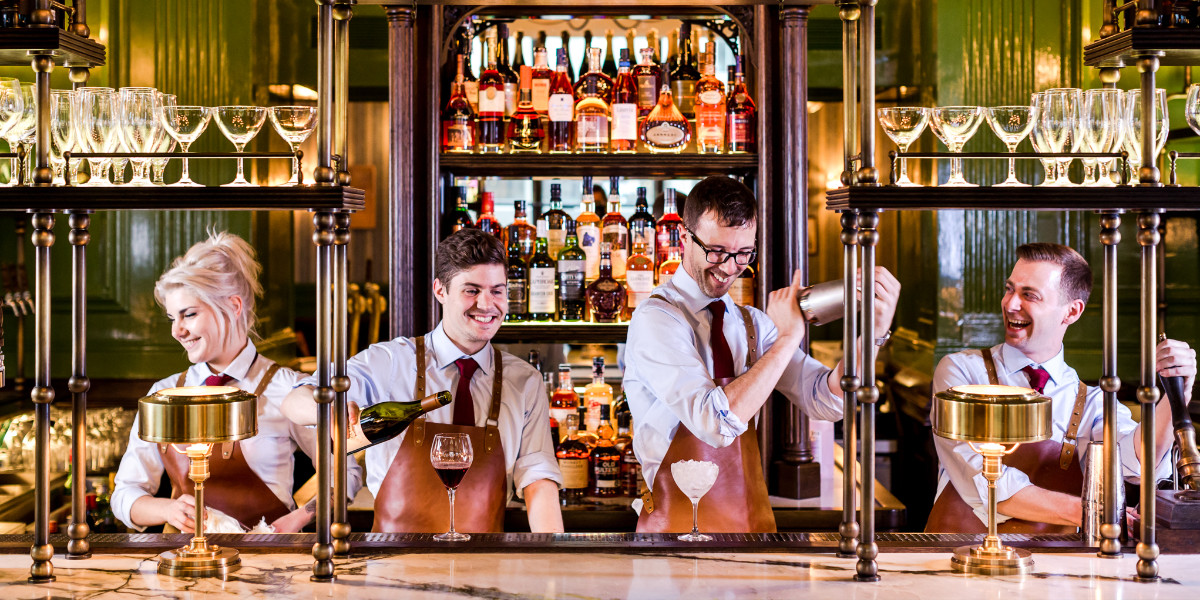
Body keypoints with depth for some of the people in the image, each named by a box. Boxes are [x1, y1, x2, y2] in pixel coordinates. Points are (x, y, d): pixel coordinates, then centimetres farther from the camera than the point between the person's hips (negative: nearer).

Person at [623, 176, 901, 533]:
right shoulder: (656, 320, -11)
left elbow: (826, 402, -1)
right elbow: (716, 422, -23)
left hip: (753, 518, 5)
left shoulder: (751, 324, 10)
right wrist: (787, 338, -20)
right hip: (680, 522, -5)